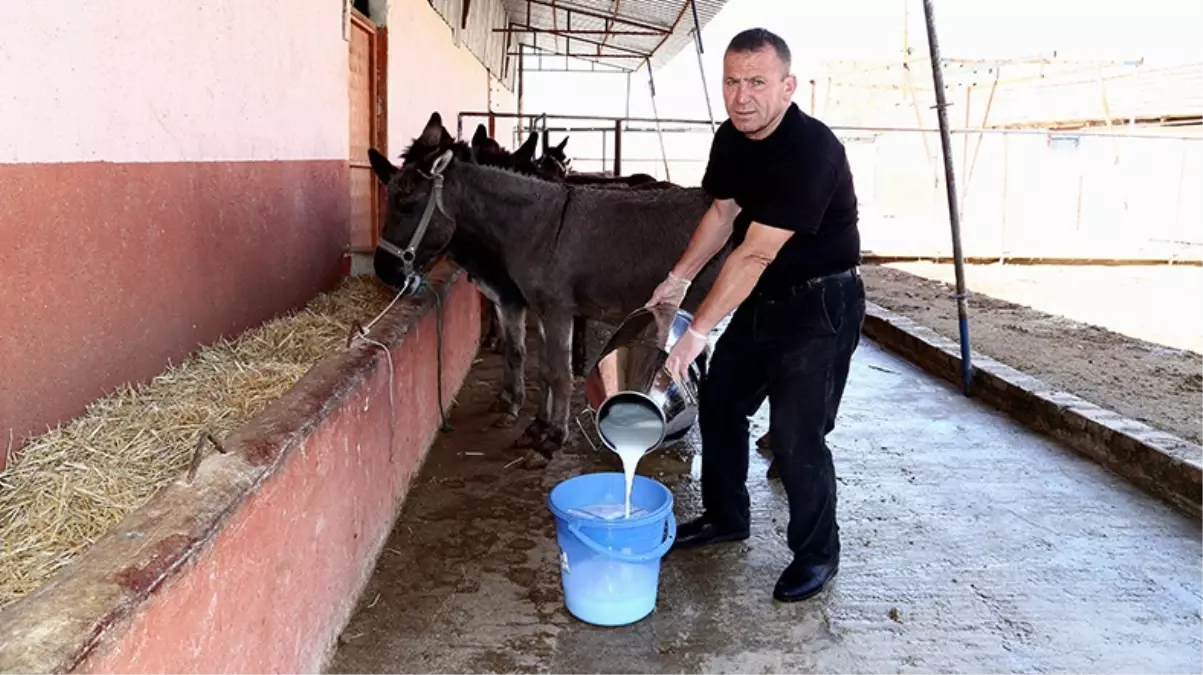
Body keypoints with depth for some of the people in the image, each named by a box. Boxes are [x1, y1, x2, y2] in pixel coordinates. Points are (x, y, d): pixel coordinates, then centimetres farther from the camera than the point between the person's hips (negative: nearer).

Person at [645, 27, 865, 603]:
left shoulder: (810, 150, -27)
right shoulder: (731, 138, -1)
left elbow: (753, 254, -29)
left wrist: (698, 330, -28)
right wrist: (678, 279, 4)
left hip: (821, 303, -8)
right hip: (764, 299, 9)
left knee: (795, 434, -8)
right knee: (718, 402, 14)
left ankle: (817, 553, 15)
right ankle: (724, 517, 33)